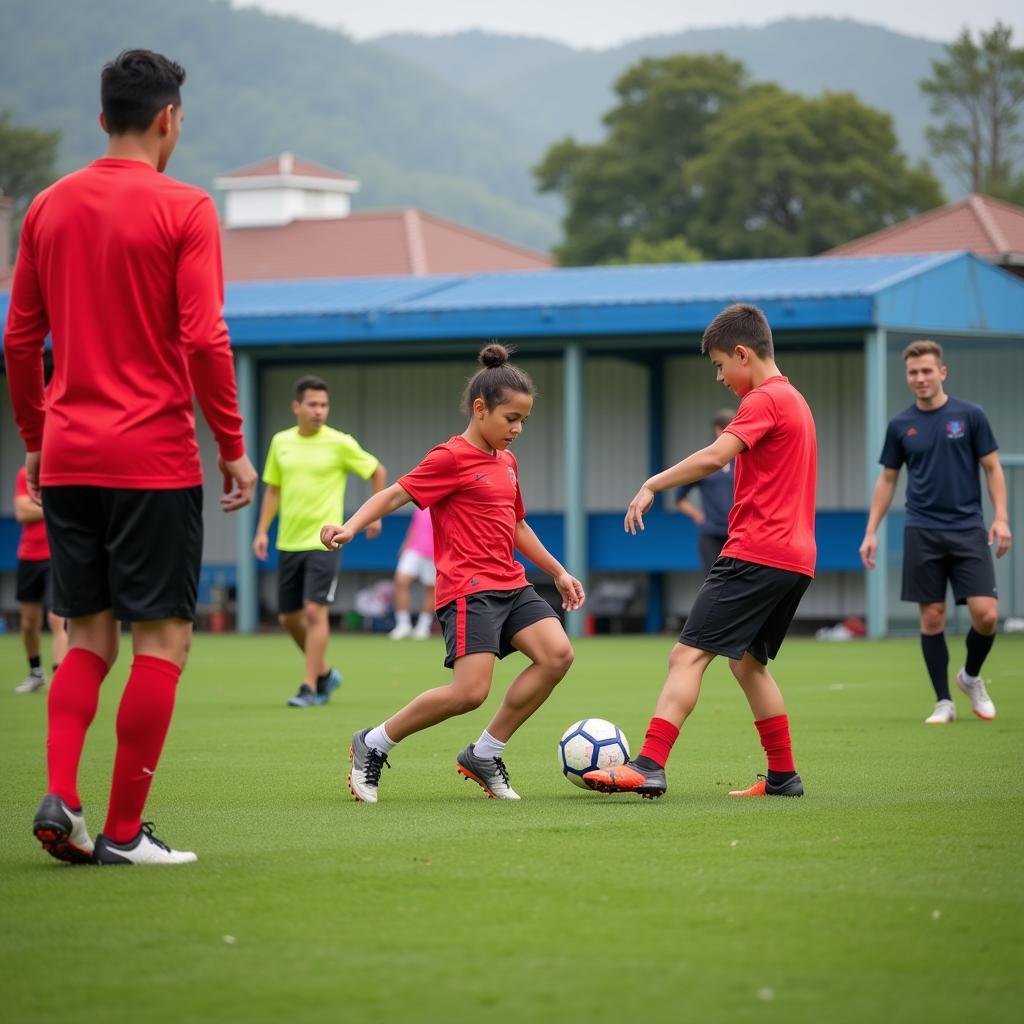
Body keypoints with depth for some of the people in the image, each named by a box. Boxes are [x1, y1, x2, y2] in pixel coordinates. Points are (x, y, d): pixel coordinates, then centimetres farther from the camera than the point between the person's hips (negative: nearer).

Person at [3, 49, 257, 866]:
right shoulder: (184, 210, -7)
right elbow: (204, 340, -13)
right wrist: (235, 448, -5)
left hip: (66, 458, 5)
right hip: (155, 459, -5)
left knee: (90, 637, 14)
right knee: (162, 639, 2)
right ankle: (123, 831, 1)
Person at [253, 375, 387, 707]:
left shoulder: (340, 444, -6)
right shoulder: (281, 442, 6)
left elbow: (378, 471, 7)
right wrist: (262, 531, 8)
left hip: (323, 542, -5)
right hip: (288, 543, 5)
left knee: (315, 611, -13)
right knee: (288, 617, 8)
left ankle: (310, 687, -9)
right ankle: (325, 672, 28)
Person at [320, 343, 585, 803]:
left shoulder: (506, 462, 18)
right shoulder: (451, 458, -7)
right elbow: (395, 494, -12)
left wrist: (557, 571, 32)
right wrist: (351, 526, -27)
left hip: (511, 584, 8)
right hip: (467, 588, -8)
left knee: (557, 654, -12)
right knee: (470, 691, -19)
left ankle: (484, 755, 1)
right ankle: (373, 745, 2)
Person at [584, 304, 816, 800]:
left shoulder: (764, 400, -9)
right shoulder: (794, 400, 21)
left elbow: (715, 456, -24)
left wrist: (652, 485, -19)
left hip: (755, 554, -10)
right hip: (795, 558, 10)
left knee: (689, 654, -13)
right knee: (748, 660, 19)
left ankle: (649, 765, -23)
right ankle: (782, 776, 18)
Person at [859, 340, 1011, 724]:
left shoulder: (970, 415, 0)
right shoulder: (900, 425, 6)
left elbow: (993, 468, 3)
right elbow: (887, 480, 13)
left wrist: (1001, 518, -8)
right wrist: (871, 531, 7)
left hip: (967, 530, -1)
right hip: (922, 532, 1)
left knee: (986, 614, -10)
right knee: (932, 617, -1)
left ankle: (971, 677, 17)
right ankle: (944, 702, 9)